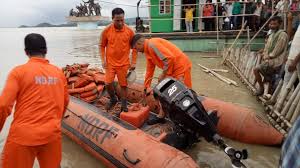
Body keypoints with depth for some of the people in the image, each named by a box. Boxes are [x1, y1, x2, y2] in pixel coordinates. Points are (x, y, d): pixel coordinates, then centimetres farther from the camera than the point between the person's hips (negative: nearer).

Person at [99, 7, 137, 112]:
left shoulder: (129, 31, -7)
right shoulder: (106, 31, -6)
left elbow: (134, 47, 2)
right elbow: (101, 46, 5)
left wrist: (133, 62, -1)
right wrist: (103, 60, -3)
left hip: (124, 63, 0)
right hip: (110, 63, 1)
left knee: (123, 85, 6)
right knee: (108, 83, -3)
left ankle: (124, 105, 23)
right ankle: (113, 99, 25)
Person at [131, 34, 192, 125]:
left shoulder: (152, 44, -17)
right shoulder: (147, 51, 13)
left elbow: (169, 58, -27)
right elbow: (149, 71, 19)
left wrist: (163, 75, -15)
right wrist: (145, 88, 22)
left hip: (181, 66, -10)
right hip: (171, 69, 10)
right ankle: (161, 116, 26)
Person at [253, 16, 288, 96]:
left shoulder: (282, 34, -11)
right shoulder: (271, 35, 16)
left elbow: (277, 50, -16)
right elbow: (266, 48, 16)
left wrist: (269, 56, -8)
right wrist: (265, 55, -2)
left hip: (276, 61, -9)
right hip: (269, 59, 9)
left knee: (256, 70, -17)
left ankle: (261, 88, -3)